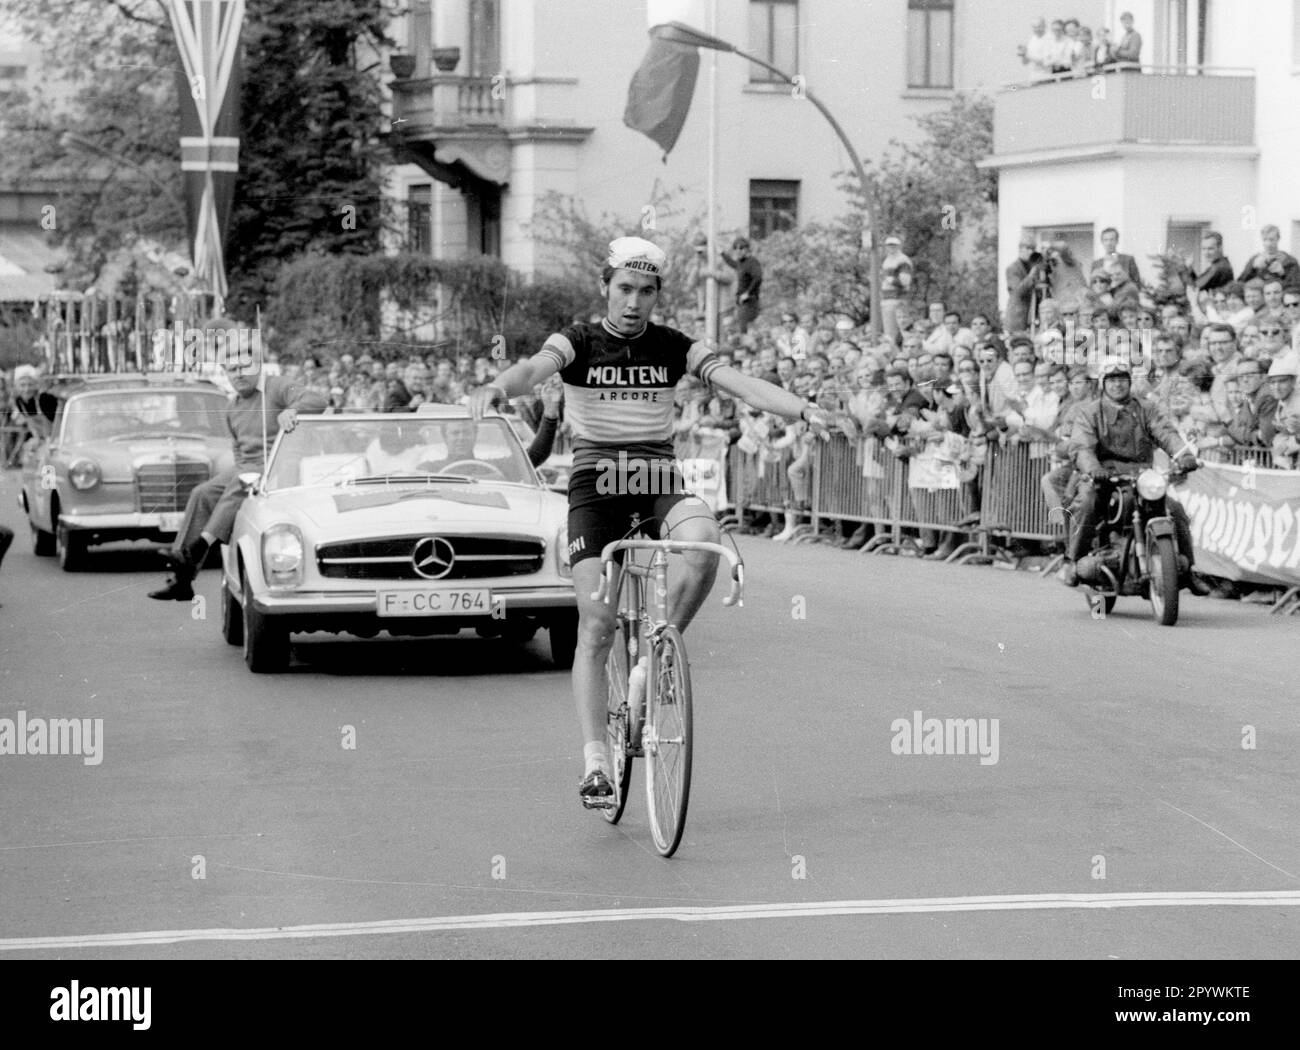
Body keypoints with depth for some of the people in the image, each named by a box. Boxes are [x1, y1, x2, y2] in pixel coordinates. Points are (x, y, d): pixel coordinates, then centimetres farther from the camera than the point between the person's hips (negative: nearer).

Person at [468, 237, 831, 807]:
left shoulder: (674, 348, 4)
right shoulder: (578, 342, -2)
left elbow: (737, 381, -9)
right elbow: (536, 367, -23)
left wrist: (802, 409, -26)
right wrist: (496, 387, -47)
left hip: (659, 478, 2)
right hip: (596, 481, -2)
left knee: (704, 542, -31)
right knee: (596, 623, -10)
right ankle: (594, 760, -8)